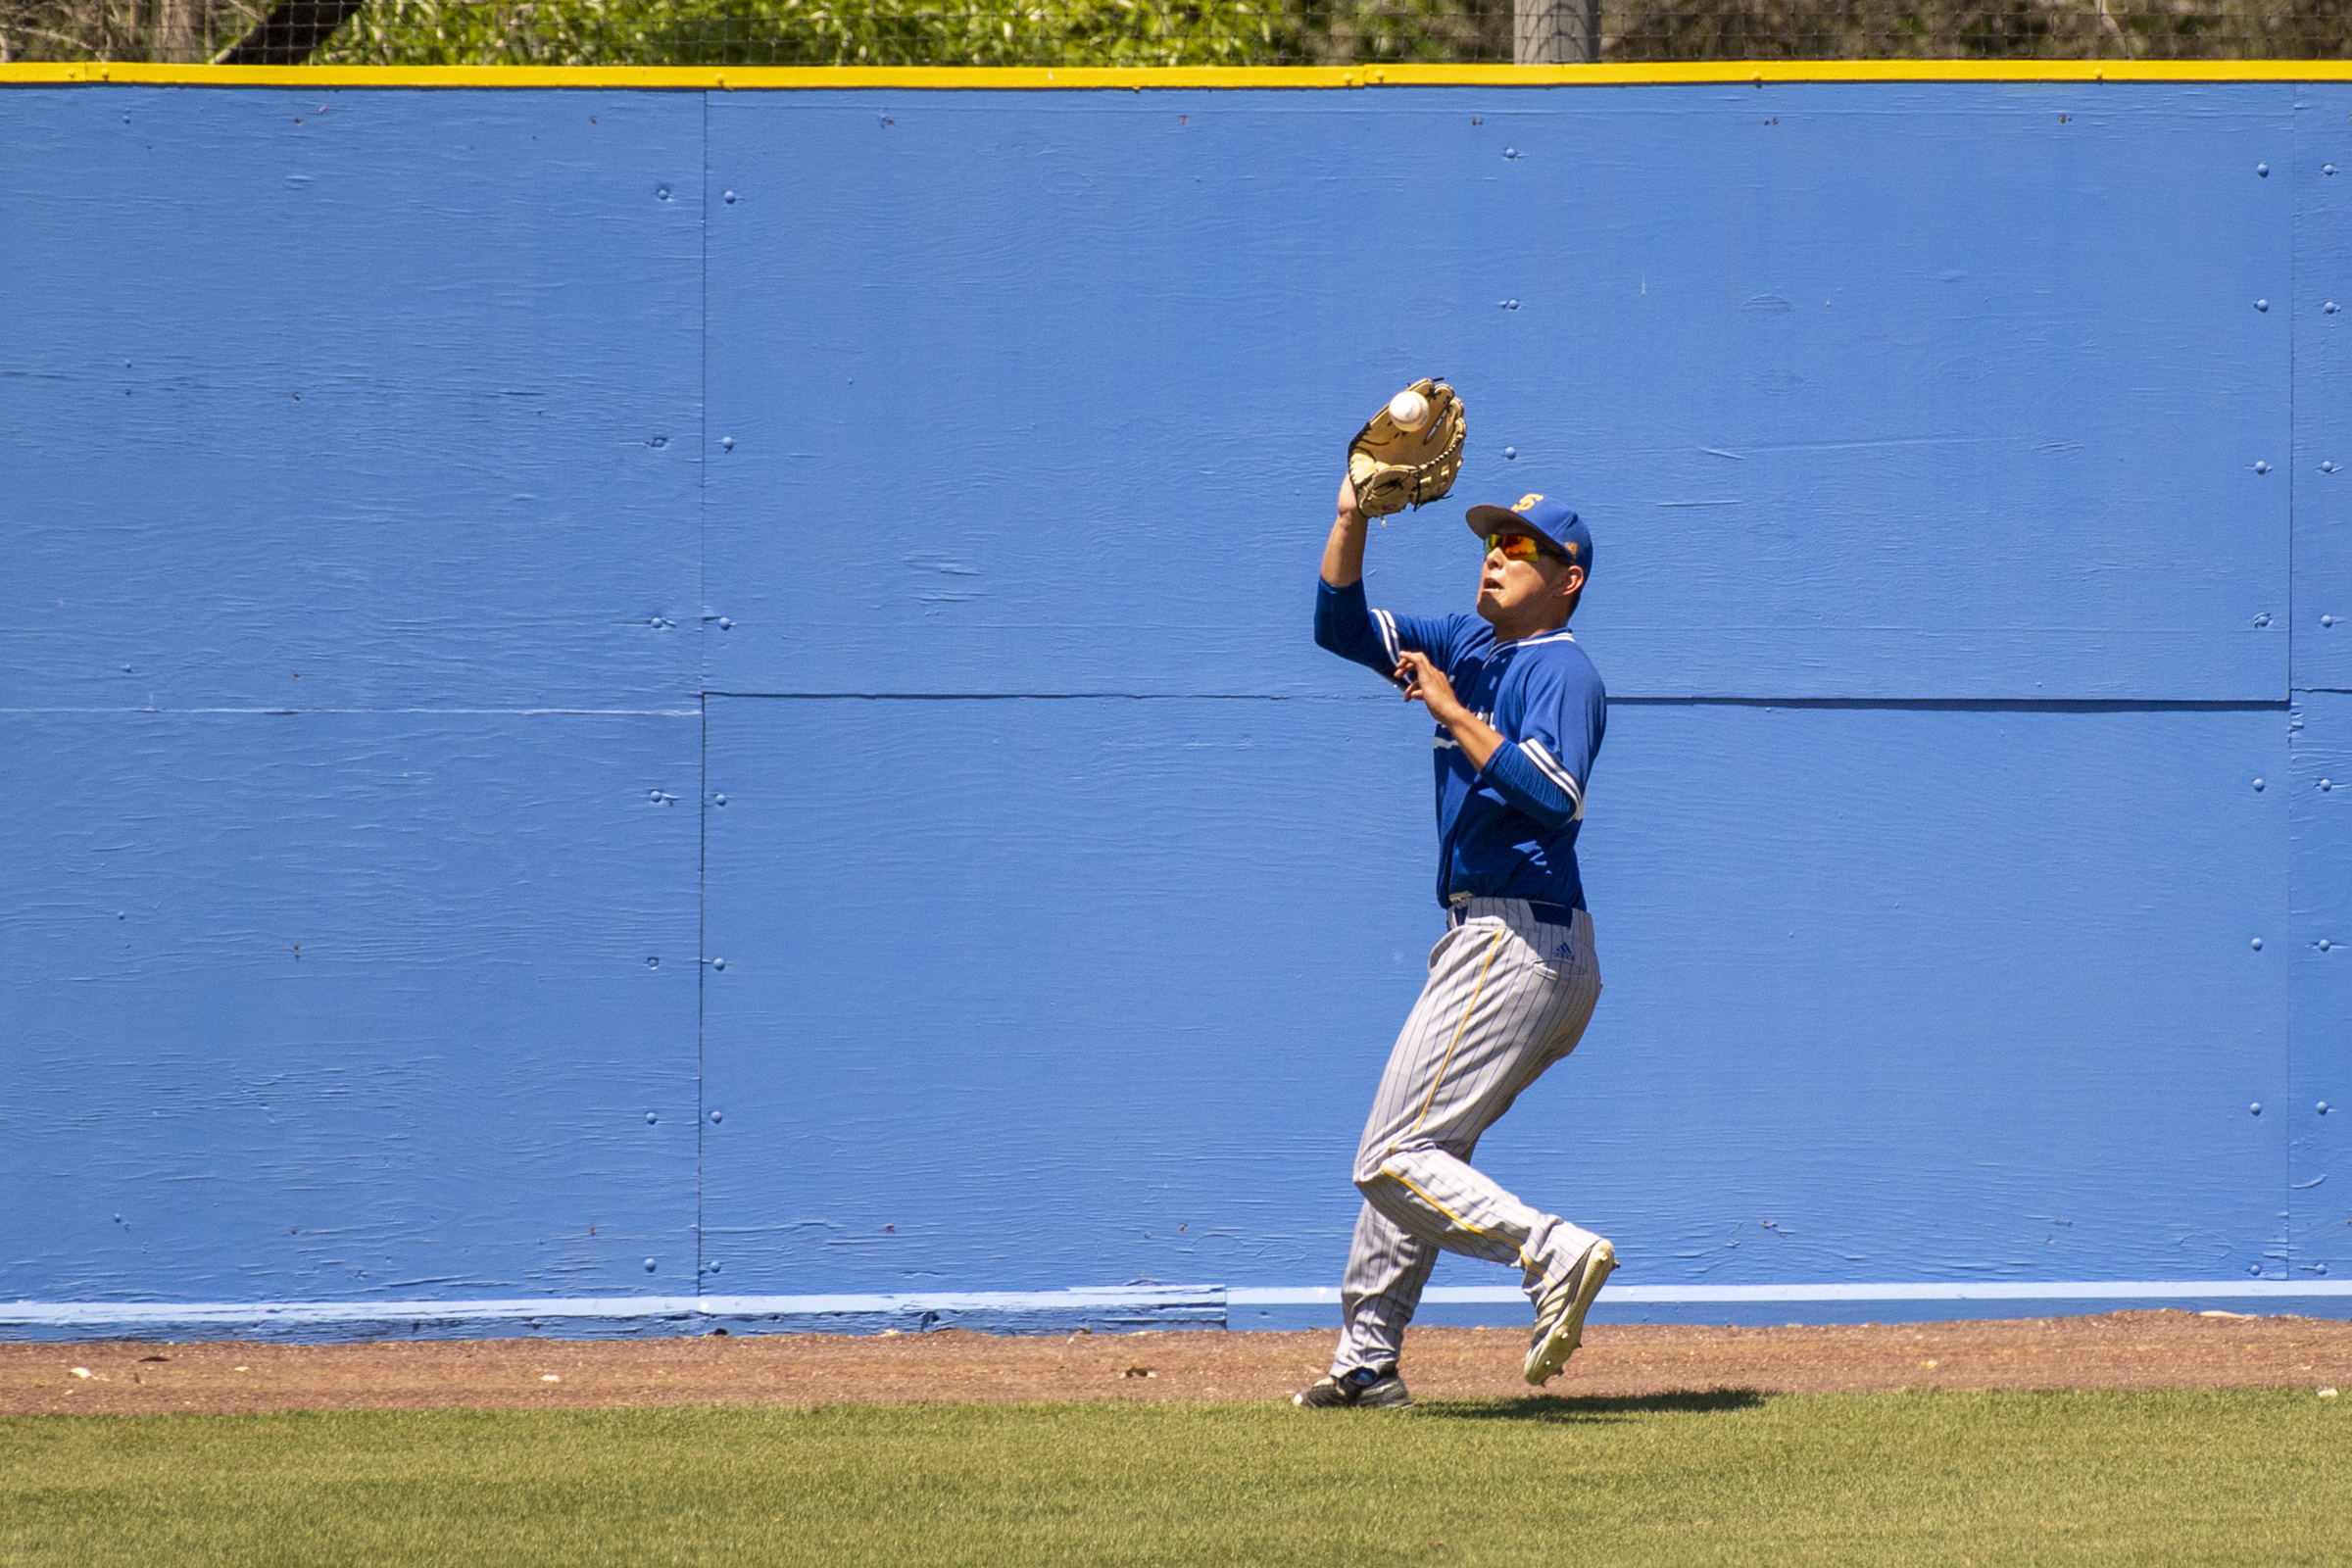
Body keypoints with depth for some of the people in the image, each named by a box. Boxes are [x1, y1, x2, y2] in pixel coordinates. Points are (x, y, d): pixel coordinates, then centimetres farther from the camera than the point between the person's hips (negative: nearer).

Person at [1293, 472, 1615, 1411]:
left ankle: (1551, 1252, -25)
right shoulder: (1469, 647, 15)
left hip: (1519, 942, -10)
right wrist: (1354, 515, 3)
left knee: (1395, 1158, -15)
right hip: (1487, 939, 10)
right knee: (1407, 1148, 18)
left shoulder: (1563, 670, -10)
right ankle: (1367, 1363, 25)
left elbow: (1549, 794, -26)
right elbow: (1342, 624, 15)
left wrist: (1453, 712, -19)